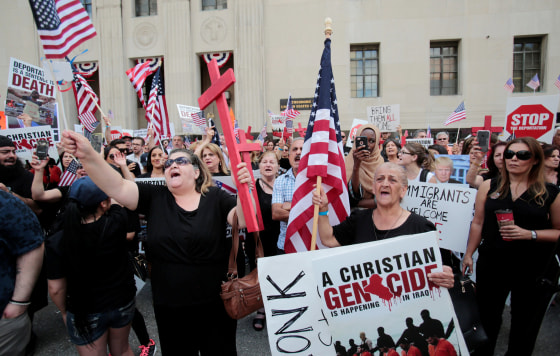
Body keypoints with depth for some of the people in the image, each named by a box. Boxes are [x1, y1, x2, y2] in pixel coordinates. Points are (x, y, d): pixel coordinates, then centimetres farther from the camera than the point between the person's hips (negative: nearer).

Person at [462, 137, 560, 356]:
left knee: (525, 323, 14)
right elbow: (478, 223, 6)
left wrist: (529, 234, -18)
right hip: (492, 263, 1)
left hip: (534, 268, -1)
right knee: (486, 317, 15)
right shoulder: (489, 186, 2)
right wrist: (469, 254, 8)